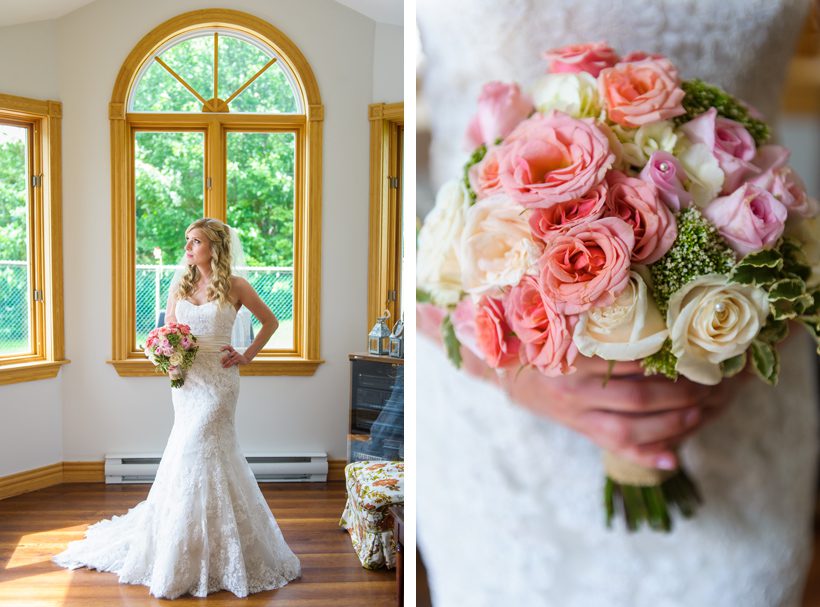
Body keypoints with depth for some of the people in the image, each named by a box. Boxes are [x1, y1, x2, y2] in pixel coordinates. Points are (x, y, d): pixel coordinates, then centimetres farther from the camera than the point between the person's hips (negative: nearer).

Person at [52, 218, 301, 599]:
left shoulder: (235, 287, -3)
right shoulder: (179, 286, 9)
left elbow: (270, 321, 7)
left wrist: (248, 355, 1)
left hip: (218, 382, -4)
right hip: (187, 380, 4)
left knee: (194, 457, -8)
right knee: (214, 457, 10)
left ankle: (185, 558, 5)